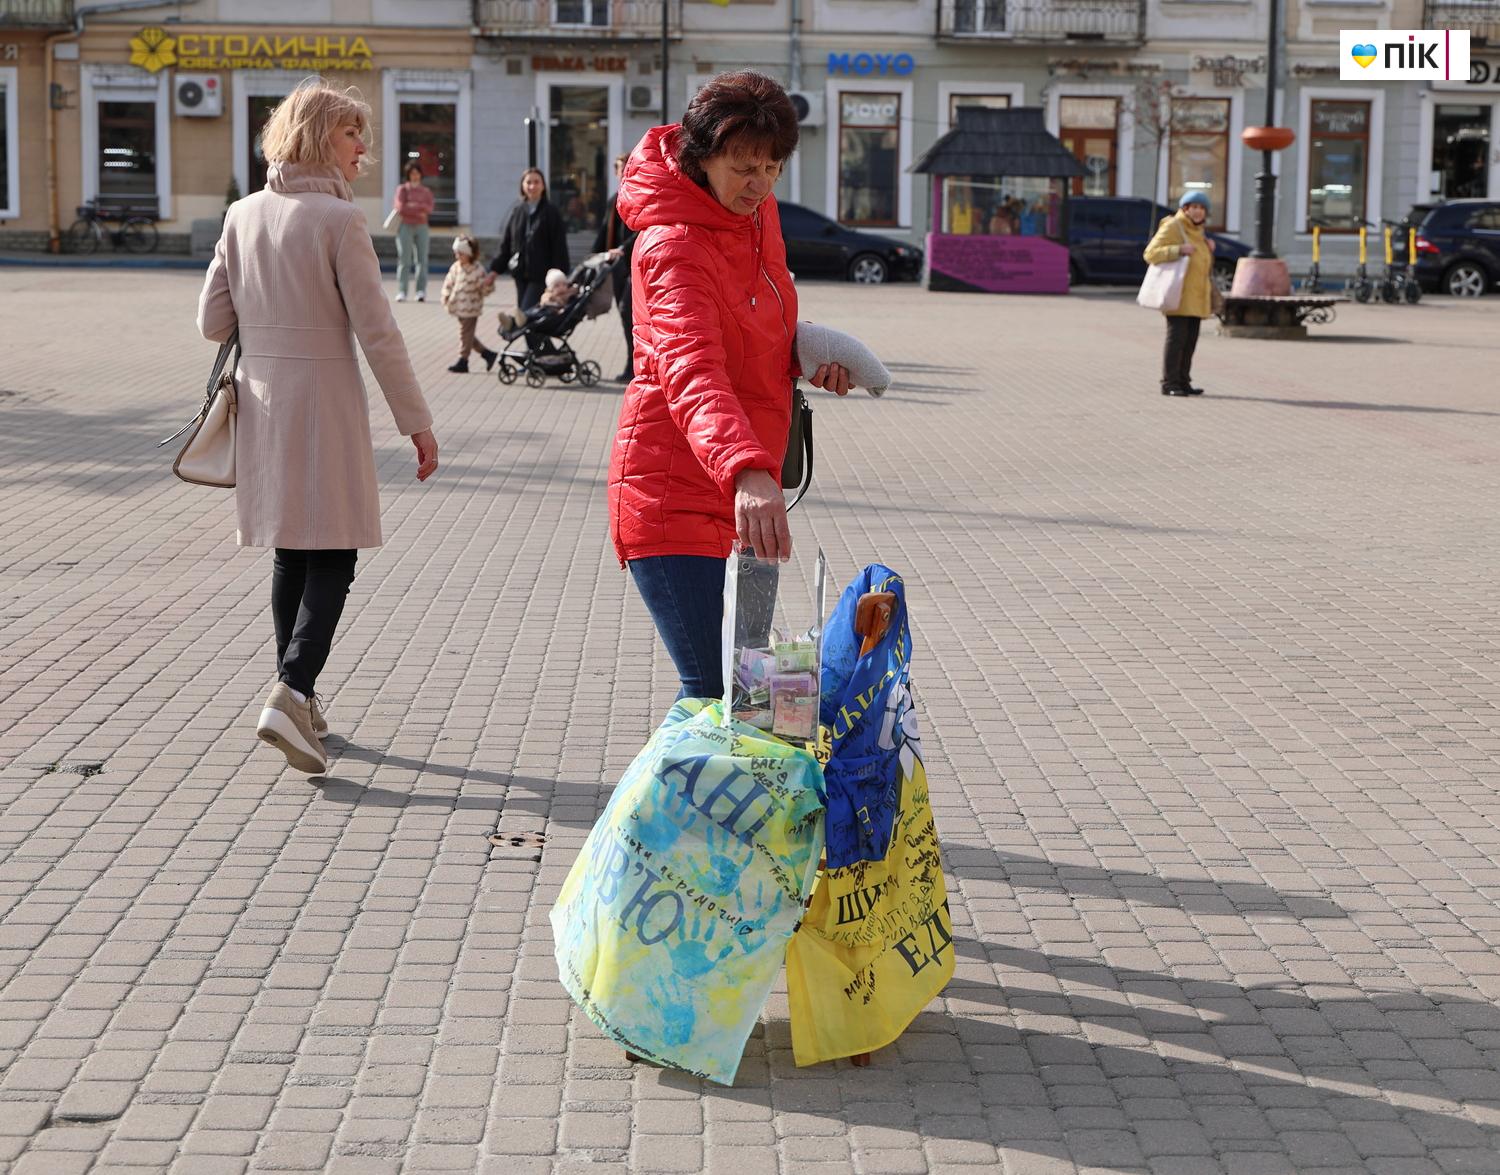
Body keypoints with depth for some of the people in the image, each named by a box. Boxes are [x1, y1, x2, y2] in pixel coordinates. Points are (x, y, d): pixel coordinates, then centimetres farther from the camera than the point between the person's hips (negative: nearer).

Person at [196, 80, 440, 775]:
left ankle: (299, 699, 23)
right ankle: (289, 697, -16)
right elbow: (377, 333, -13)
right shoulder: (338, 220, -11)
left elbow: (213, 321, 6)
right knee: (332, 562, -1)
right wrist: (417, 422, -8)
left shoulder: (243, 215, 6)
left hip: (261, 403, 6)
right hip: (324, 402, -6)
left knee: (292, 558, 16)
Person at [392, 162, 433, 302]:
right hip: (405, 226, -3)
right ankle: (401, 292, -9)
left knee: (422, 259, -6)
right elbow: (400, 207, -7)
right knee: (404, 260, -8)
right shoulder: (402, 189, 8)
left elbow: (429, 209, 0)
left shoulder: (426, 191, 16)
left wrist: (411, 207, -10)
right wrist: (419, 210, -6)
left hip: (421, 227, 3)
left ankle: (421, 291, -9)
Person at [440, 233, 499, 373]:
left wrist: (488, 283, -30)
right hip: (459, 307, 7)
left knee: (465, 334, -2)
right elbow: (449, 283, 15)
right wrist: (446, 297, 5)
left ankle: (462, 362, 7)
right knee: (467, 335, 13)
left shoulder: (477, 269, -13)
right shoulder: (456, 267, 5)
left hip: (470, 308, -7)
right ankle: (488, 354, 24)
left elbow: (484, 289, -9)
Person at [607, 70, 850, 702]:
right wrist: (747, 474, -54)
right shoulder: (672, 246, -20)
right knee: (711, 693, -15)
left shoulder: (758, 212, 7)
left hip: (744, 491, 9)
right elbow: (693, 373, -37)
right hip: (674, 493, -9)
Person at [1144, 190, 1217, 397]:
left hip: (1196, 296, 8)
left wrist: (1209, 249, 11)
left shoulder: (1198, 231, 19)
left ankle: (1183, 382, 12)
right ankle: (1169, 383, -10)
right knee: (1176, 337, -11)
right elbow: (1151, 254, -15)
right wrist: (1179, 250, -24)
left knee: (1190, 340, 7)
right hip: (1179, 294, -8)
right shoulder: (1172, 227, -7)